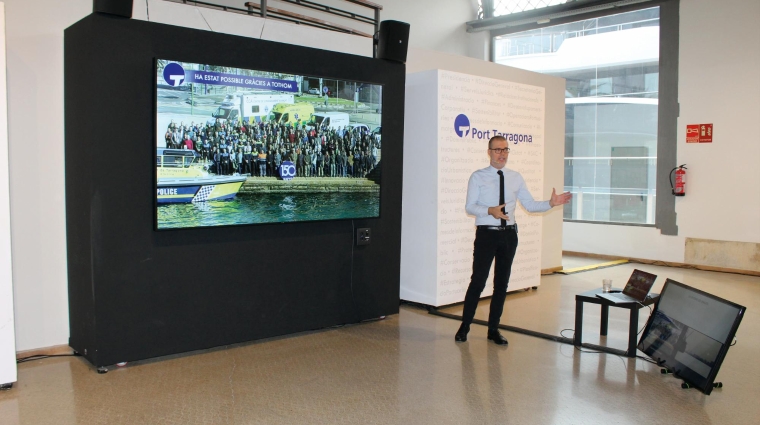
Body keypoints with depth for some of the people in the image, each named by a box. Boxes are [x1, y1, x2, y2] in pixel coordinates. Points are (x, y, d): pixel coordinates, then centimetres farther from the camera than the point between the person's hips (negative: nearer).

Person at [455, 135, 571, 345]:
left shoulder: (516, 178, 8)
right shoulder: (478, 177, -2)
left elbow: (530, 204, 7)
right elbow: (469, 206, -6)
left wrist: (551, 203, -9)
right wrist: (490, 211, -22)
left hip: (509, 234, 4)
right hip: (486, 234, -4)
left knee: (502, 282, 10)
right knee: (478, 281, -5)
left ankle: (493, 329, 23)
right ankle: (464, 326, 11)